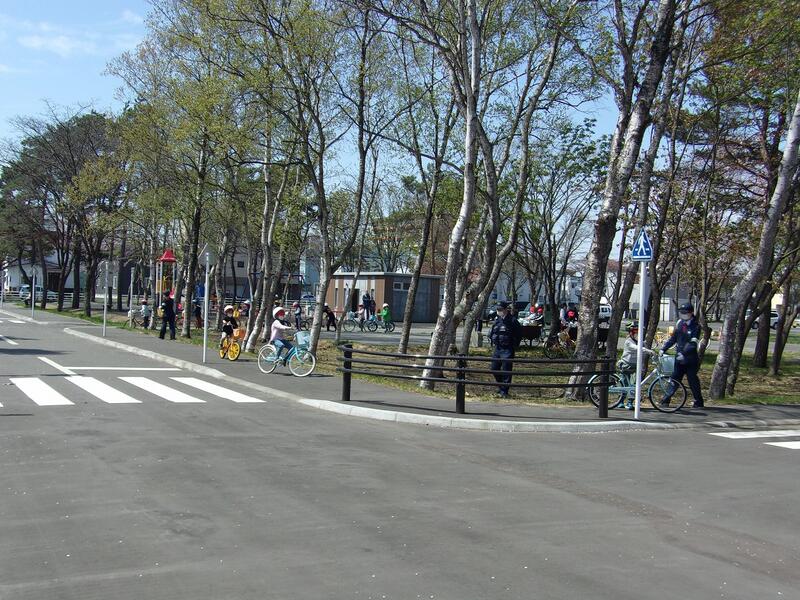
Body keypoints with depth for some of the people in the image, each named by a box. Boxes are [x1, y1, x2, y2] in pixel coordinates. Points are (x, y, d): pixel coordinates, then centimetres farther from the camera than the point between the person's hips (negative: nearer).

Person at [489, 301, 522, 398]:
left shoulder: (512, 321, -11)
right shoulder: (497, 320, 9)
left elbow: (519, 334, -6)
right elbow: (492, 332, 23)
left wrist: (514, 345, -5)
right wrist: (493, 341, 12)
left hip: (507, 350, -7)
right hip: (497, 349, 7)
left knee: (506, 371, -5)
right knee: (494, 368, 11)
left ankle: (504, 391, 1)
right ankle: (500, 386, 30)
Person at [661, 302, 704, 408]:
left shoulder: (695, 326, -10)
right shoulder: (679, 323, 8)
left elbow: (693, 343, -20)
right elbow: (673, 338, 14)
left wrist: (684, 353, -31)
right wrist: (663, 349, 7)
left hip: (690, 359, -5)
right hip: (679, 357, 5)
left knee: (692, 380, 2)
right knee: (675, 378, 6)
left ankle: (699, 402, 15)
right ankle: (665, 400, 7)